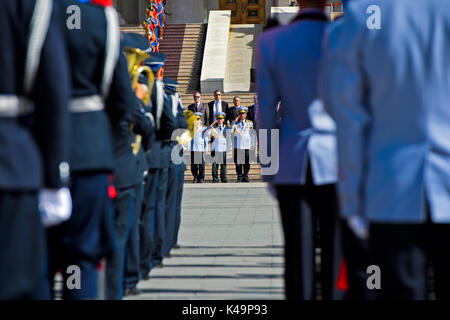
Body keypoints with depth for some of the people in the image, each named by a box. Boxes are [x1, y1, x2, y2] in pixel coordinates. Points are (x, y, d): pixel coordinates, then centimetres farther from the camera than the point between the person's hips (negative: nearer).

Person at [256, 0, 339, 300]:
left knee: (298, 253, 5)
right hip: (338, 159, -1)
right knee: (336, 249, 4)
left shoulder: (270, 42, -1)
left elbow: (266, 109, 2)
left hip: (292, 162, 1)